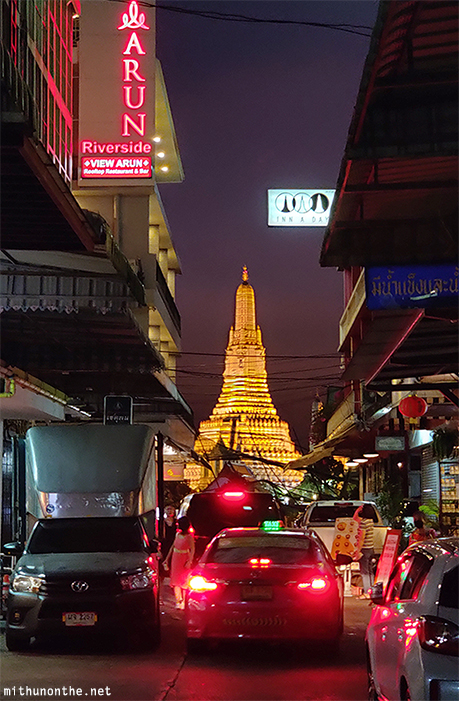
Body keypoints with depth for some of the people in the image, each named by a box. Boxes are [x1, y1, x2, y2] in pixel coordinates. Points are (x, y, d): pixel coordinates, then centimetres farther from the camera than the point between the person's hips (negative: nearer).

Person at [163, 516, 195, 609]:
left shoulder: (189, 537, -14)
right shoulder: (178, 534, 6)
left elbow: (192, 550, -15)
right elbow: (173, 547, 14)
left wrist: (189, 562, -23)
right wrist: (167, 558, 16)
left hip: (184, 560, -6)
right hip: (175, 558, 6)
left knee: (182, 580, 0)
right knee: (175, 580, 5)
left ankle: (182, 601, 10)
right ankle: (178, 600, 12)